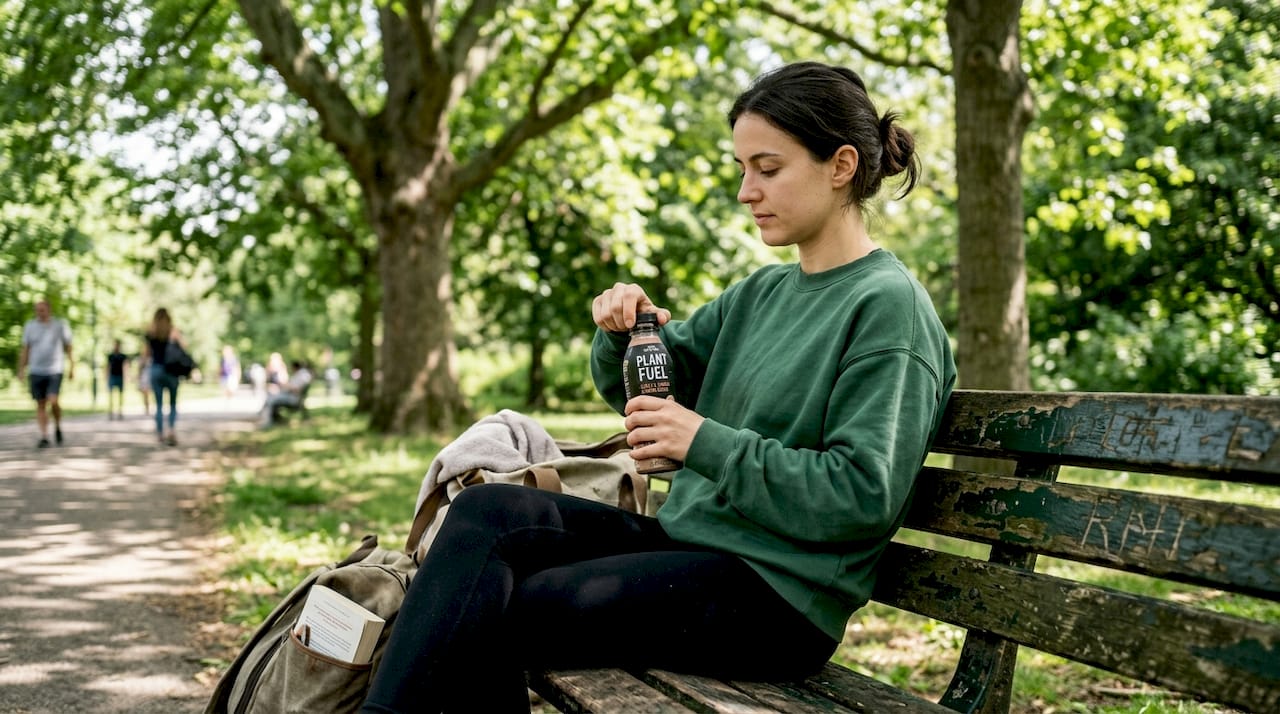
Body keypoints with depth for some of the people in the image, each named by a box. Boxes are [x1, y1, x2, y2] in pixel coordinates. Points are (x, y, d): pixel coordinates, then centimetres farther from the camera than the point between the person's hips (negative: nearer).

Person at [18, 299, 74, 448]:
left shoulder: (60, 325, -1)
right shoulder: (30, 326, 4)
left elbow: (68, 348, 5)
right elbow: (25, 350, 8)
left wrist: (72, 367, 2)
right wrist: (21, 370, 2)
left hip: (55, 371, -2)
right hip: (35, 372, 2)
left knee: (53, 401, -16)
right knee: (40, 405, 1)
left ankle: (57, 427, 10)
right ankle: (44, 437, 6)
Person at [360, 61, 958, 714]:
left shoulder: (888, 305, -8)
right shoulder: (762, 293, 16)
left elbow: (863, 494, -16)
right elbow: (643, 389, 20)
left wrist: (706, 444, -19)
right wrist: (624, 329, -3)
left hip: (775, 592, -7)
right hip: (686, 538, 8)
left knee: (487, 614, -18)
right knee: (486, 509, -13)